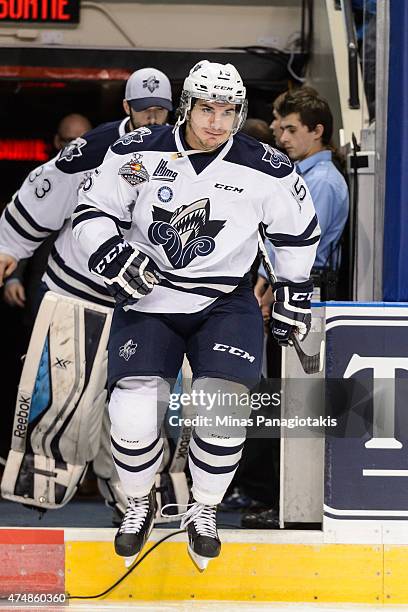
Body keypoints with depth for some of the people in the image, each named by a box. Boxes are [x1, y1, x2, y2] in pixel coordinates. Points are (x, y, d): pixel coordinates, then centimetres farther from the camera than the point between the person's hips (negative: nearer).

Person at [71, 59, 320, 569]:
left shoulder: (266, 171, -7)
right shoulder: (137, 154, -9)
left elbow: (298, 230, 8)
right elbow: (92, 211, 0)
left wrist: (293, 297, 13)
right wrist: (114, 257, -17)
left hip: (225, 303, 0)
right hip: (147, 298, 0)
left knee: (223, 406, -21)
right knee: (132, 412, -15)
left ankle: (203, 511, 8)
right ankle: (140, 503, 17)